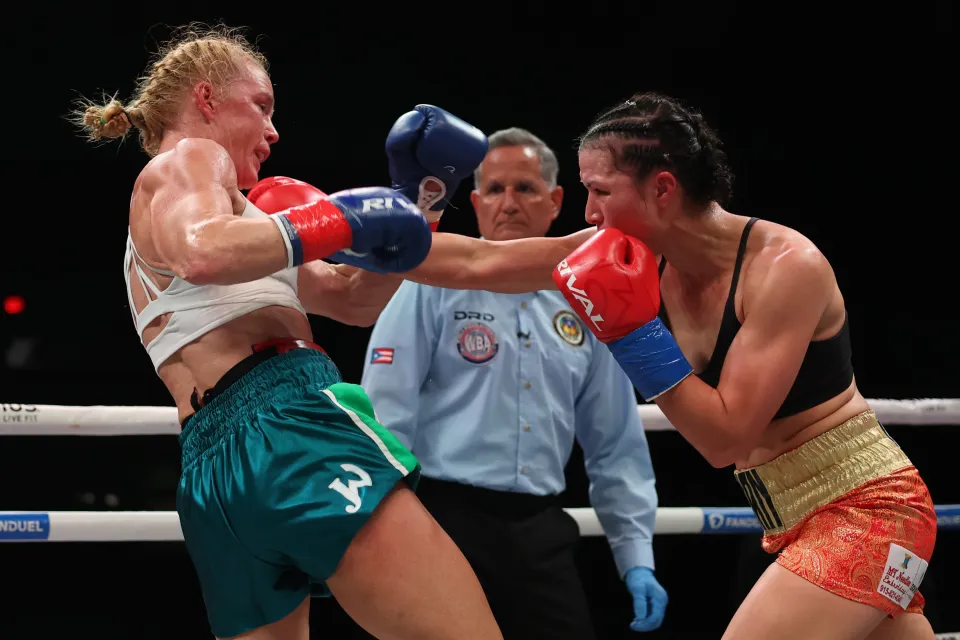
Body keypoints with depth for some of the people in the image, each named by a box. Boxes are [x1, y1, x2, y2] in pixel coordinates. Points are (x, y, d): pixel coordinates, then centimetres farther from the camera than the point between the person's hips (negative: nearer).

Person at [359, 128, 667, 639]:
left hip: (542, 532, 4)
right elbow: (384, 416, -6)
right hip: (448, 521, -4)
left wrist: (637, 558, 9)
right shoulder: (434, 287, -1)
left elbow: (617, 448, 17)